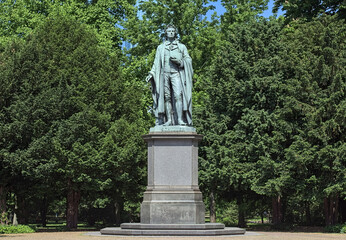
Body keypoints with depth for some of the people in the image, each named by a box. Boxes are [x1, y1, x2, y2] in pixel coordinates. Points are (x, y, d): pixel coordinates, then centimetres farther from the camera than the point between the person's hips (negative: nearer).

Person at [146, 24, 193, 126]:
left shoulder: (182, 47, 19)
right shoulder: (160, 47, 22)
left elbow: (188, 60, 12)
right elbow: (156, 63, 17)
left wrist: (180, 62, -8)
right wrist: (151, 74, 3)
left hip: (176, 73, -2)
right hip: (164, 74, 2)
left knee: (178, 95, -18)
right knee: (166, 96, -6)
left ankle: (180, 119, -24)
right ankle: (169, 120, -7)